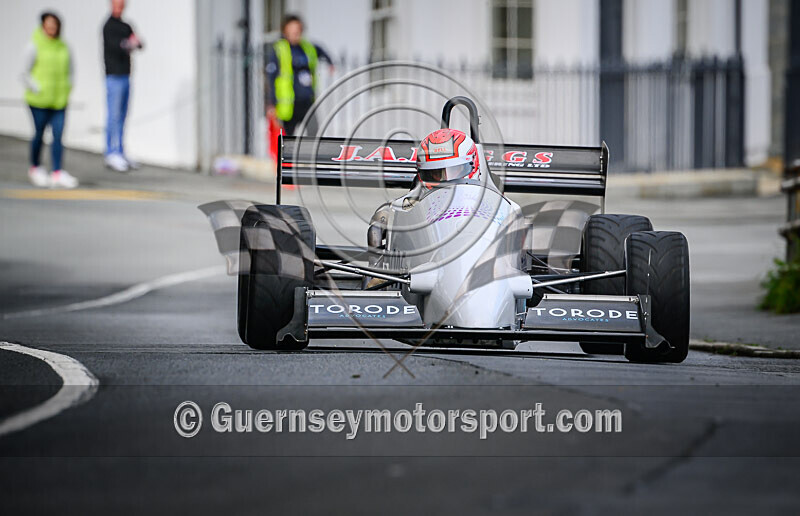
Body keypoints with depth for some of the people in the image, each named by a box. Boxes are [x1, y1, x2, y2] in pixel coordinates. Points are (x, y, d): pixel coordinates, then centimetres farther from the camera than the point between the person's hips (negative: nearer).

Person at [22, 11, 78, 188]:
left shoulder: (63, 46, 8)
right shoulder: (34, 46, -6)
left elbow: (68, 71, 21)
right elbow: (25, 73, -5)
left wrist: (67, 89, 8)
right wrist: (37, 89, -11)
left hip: (59, 100, 4)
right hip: (39, 100, -4)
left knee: (58, 135, -4)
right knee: (39, 133, 6)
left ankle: (57, 173, -6)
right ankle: (35, 168, 26)